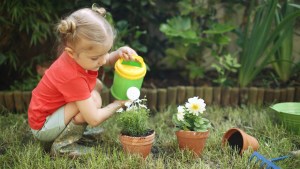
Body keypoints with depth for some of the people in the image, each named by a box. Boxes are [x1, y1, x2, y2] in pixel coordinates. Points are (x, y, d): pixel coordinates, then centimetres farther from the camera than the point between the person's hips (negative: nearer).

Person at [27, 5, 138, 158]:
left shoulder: (78, 55, -12)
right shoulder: (73, 77, -35)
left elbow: (107, 60, 6)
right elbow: (94, 119, -32)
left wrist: (119, 53, -17)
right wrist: (118, 103, -16)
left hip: (51, 110, 9)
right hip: (43, 127, -9)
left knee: (97, 85, 7)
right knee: (93, 99, -27)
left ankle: (76, 128, 9)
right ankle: (63, 145, -12)